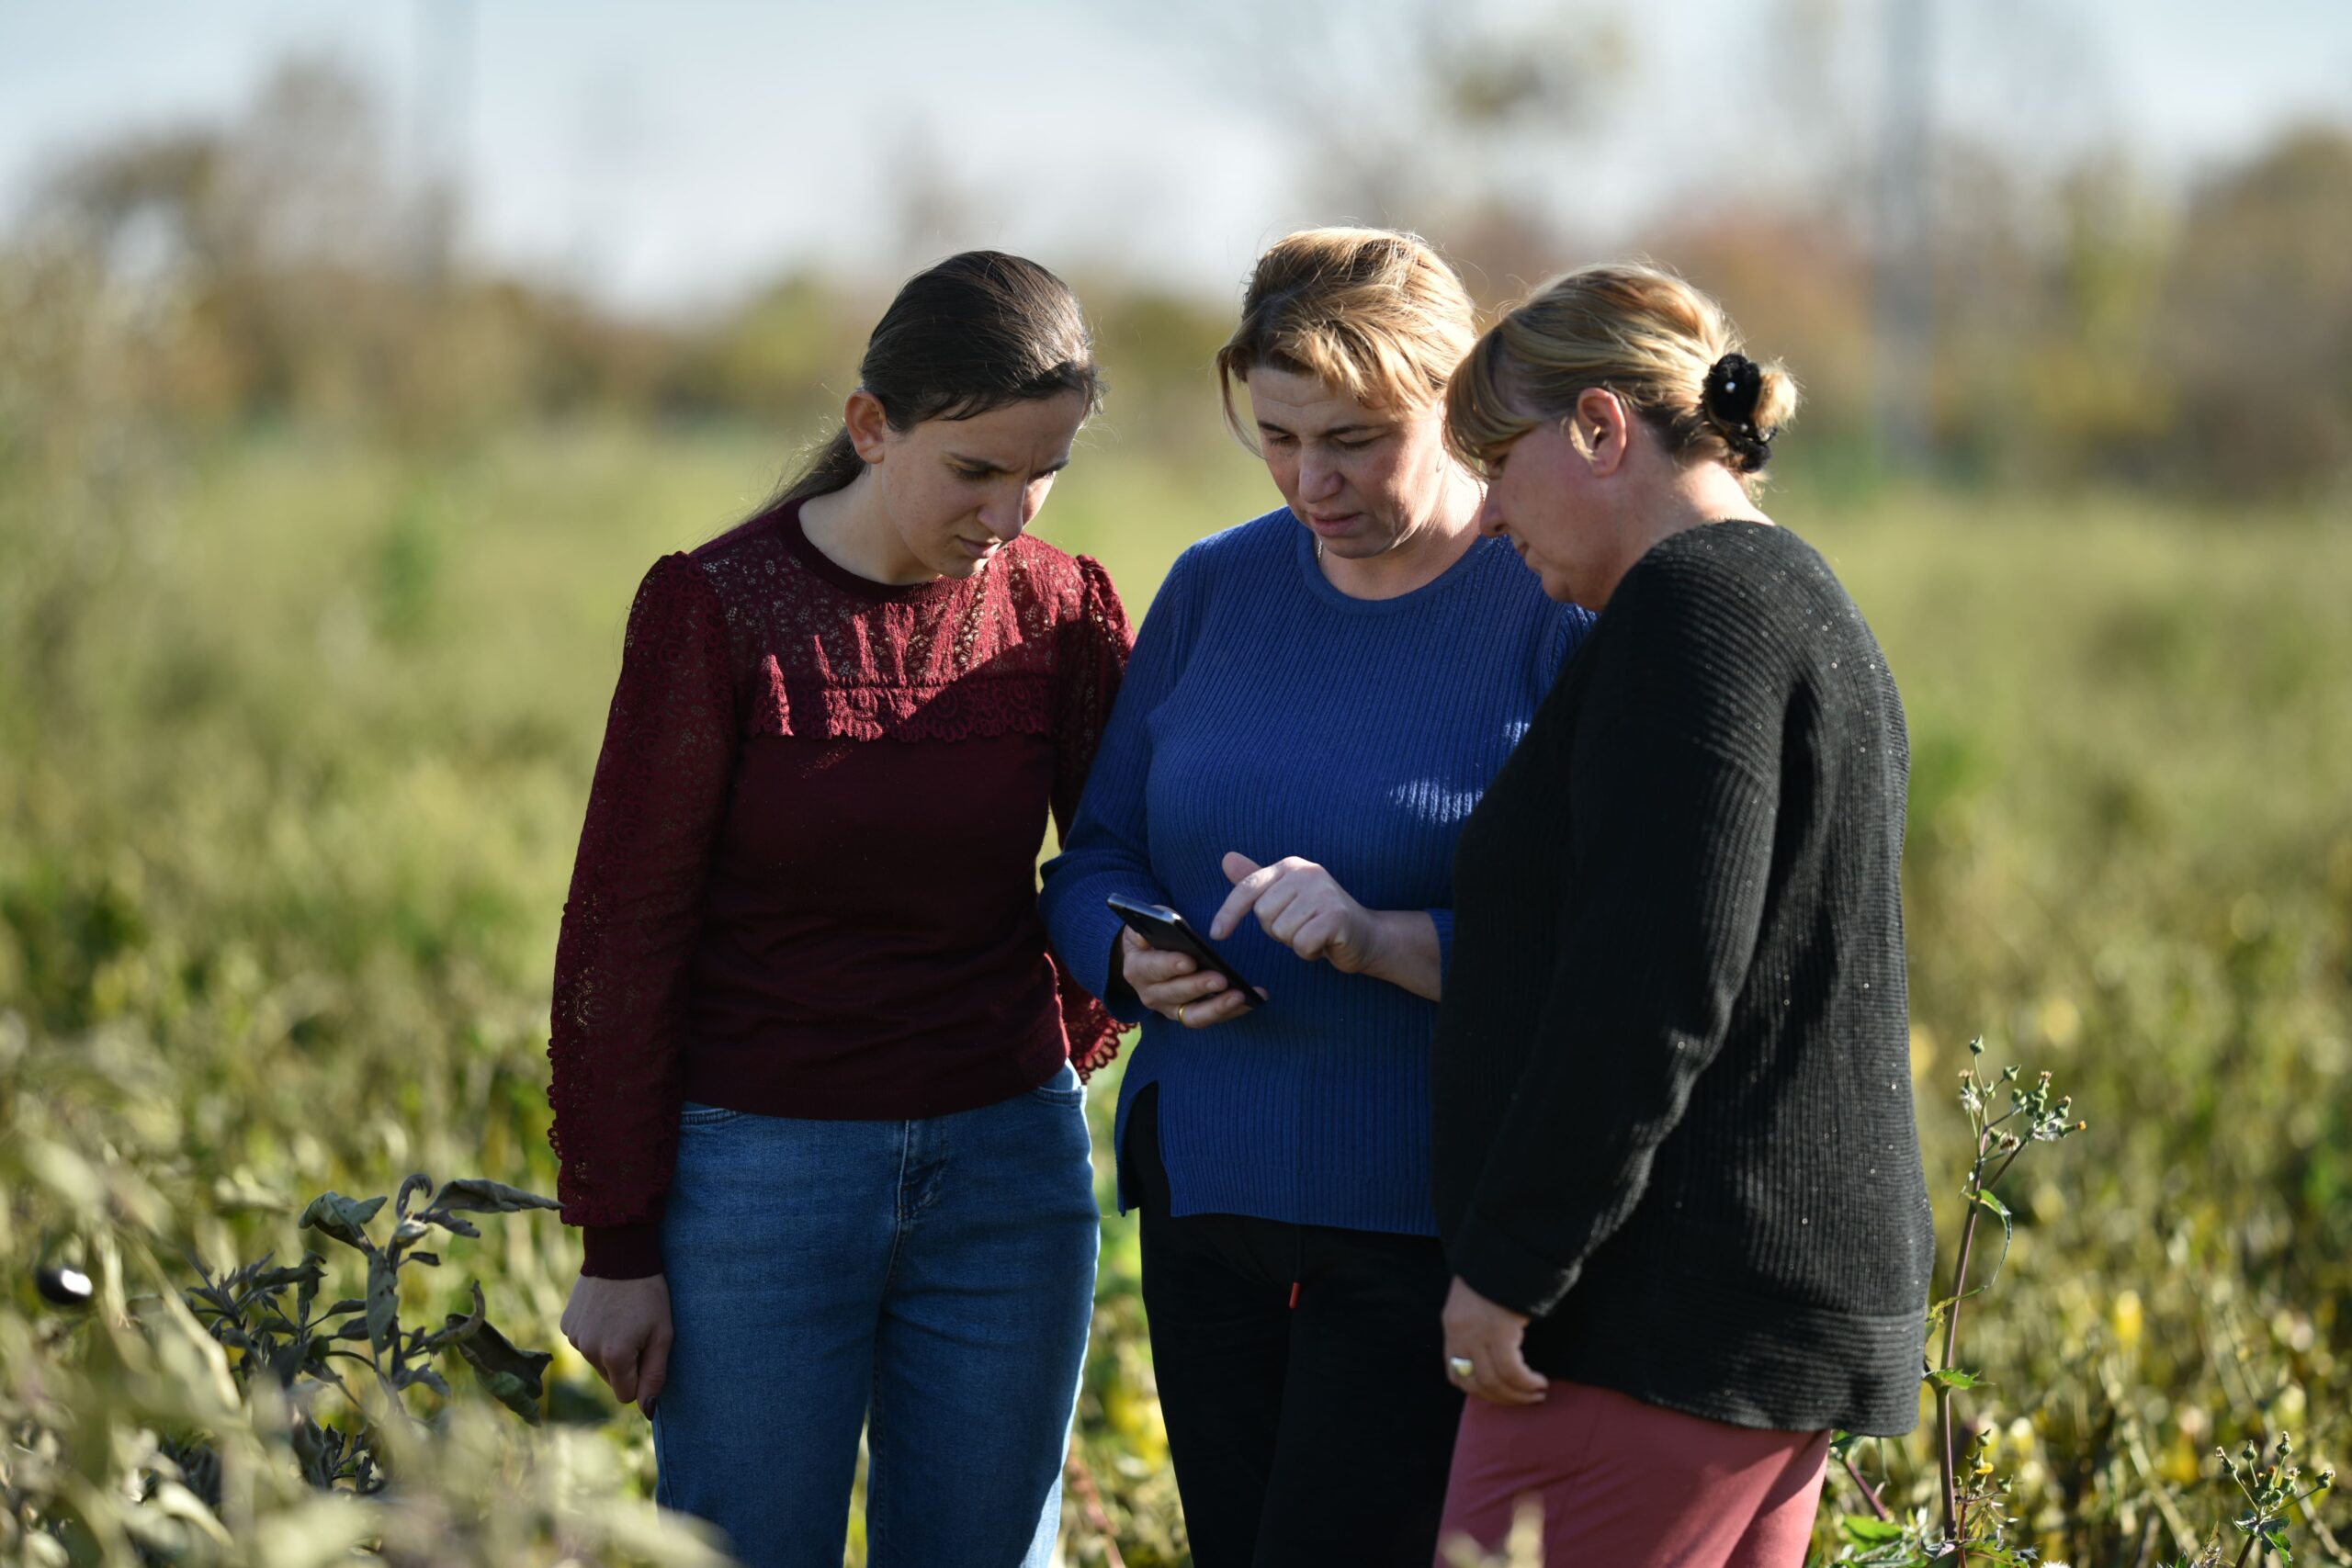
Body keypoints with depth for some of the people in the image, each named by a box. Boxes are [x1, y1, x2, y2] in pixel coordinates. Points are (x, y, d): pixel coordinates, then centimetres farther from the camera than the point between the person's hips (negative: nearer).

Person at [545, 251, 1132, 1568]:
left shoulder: (1063, 611, 0)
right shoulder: (717, 609, -10)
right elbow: (622, 936, -7)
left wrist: (1067, 1053, 9)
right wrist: (617, 1248, -7)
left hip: (1006, 1175, 3)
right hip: (760, 1164, -3)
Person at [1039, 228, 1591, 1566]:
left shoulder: (1559, 615, -9)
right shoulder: (1215, 588, 9)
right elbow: (1096, 859, 13)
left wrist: (1385, 940, -27)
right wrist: (1138, 957, -9)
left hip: (1429, 1233, -6)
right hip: (1209, 1193, 6)